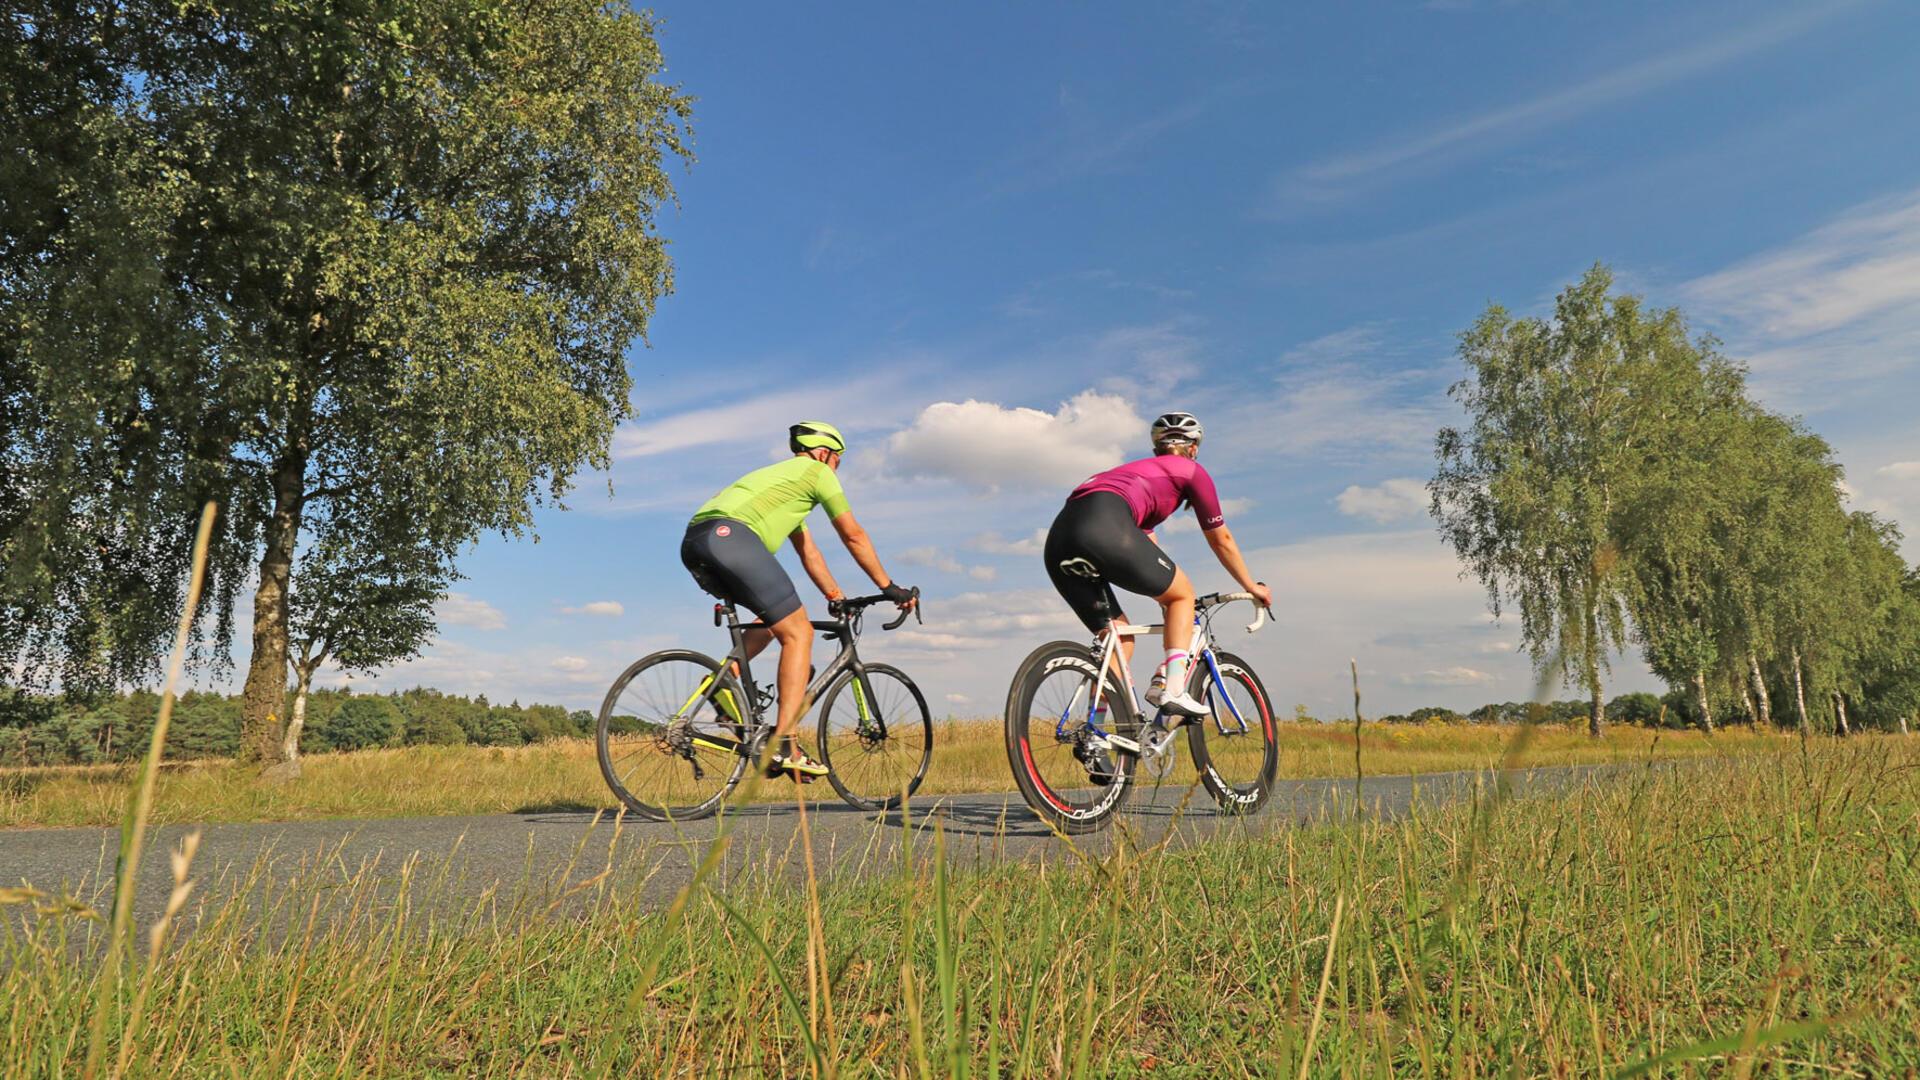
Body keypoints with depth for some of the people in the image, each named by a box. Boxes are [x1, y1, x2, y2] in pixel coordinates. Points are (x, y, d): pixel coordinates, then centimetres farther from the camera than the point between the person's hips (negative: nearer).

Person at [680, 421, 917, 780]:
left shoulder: (781, 477, 39)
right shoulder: (816, 471, 15)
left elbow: (808, 551, 41)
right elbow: (853, 536, 15)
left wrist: (837, 599, 42)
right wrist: (890, 588, 22)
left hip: (693, 542, 9)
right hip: (730, 535, -9)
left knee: (777, 617, 25)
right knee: (798, 632, -4)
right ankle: (783, 746, -12)